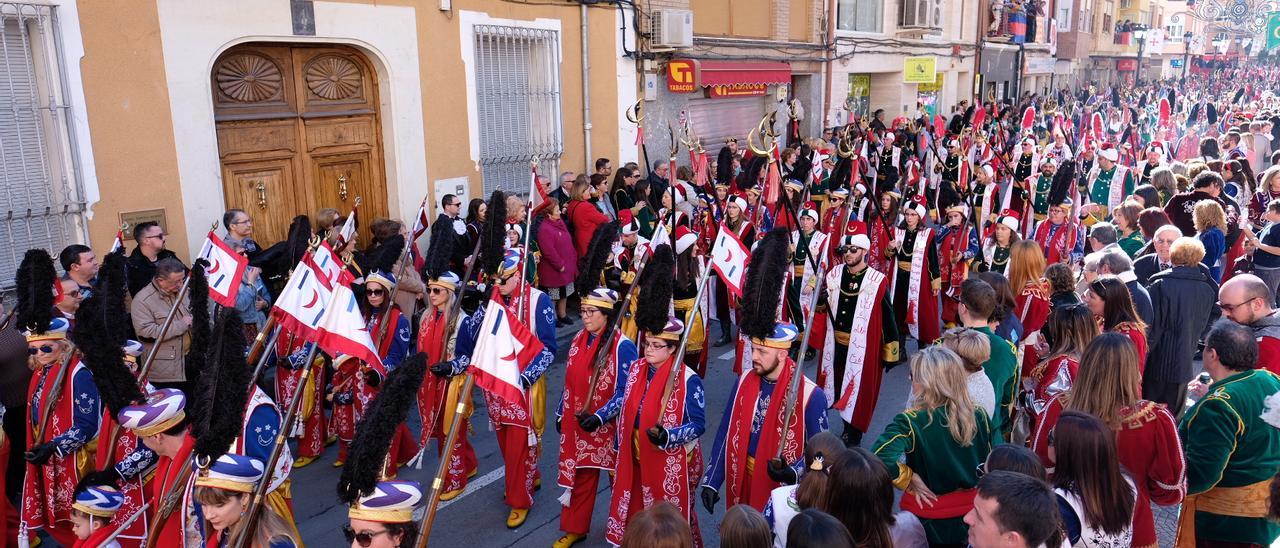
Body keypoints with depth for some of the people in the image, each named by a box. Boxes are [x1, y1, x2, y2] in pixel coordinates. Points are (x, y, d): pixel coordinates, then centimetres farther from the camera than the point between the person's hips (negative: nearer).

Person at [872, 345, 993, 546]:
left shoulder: (911, 422, -23)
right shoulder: (979, 416, -9)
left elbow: (880, 459, -36)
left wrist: (910, 480, -20)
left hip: (929, 520, -4)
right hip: (973, 514, 4)